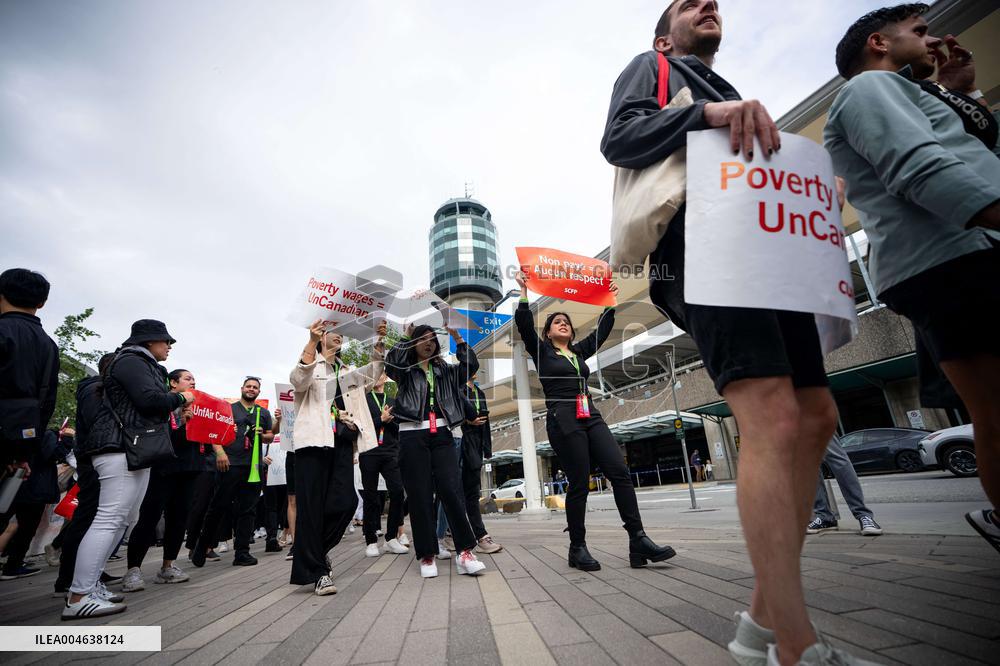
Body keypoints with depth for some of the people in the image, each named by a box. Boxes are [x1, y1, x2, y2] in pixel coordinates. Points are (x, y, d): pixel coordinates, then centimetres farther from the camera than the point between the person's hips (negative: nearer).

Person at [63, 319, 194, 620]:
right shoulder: (131, 361, -6)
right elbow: (149, 400, -19)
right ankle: (78, 599, -9)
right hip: (122, 448, -11)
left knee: (124, 520, 10)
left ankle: (89, 585, 15)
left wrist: (178, 413, 17)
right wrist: (181, 398, -5)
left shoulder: (144, 366, 24)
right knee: (109, 519, -12)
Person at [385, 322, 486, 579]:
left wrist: (456, 336, -1)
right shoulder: (405, 371, 9)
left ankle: (464, 551, 0)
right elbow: (391, 363, -13)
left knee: (452, 491, -6)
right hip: (412, 436, -2)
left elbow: (471, 365, 4)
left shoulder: (444, 370, 16)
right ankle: (427, 555, 13)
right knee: (420, 496, 2)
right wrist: (407, 337, -4)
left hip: (442, 435, 2)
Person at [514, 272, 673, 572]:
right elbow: (524, 325, -7)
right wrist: (524, 292, -12)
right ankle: (577, 549, 10)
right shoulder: (541, 351, 7)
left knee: (620, 472, -7)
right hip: (563, 421, -5)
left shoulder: (580, 351, 22)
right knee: (579, 484, -5)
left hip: (591, 417, 6)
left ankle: (638, 541, -4)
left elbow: (603, 329, 25)